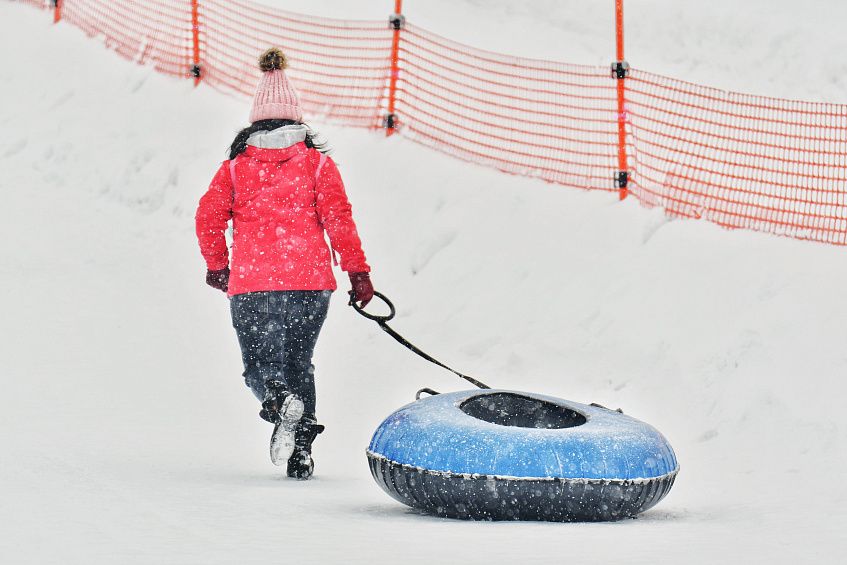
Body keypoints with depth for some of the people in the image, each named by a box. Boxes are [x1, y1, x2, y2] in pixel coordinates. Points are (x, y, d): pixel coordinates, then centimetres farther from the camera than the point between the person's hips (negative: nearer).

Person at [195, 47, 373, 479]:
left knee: (259, 364, 9)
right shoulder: (317, 163, 6)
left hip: (251, 284, -1)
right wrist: (358, 272, 1)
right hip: (310, 281, 1)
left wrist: (217, 265, 18)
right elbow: (338, 217, -3)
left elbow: (208, 217, 2)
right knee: (299, 362, 15)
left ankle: (278, 397, -27)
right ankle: (301, 451, 1)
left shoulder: (236, 165, 7)